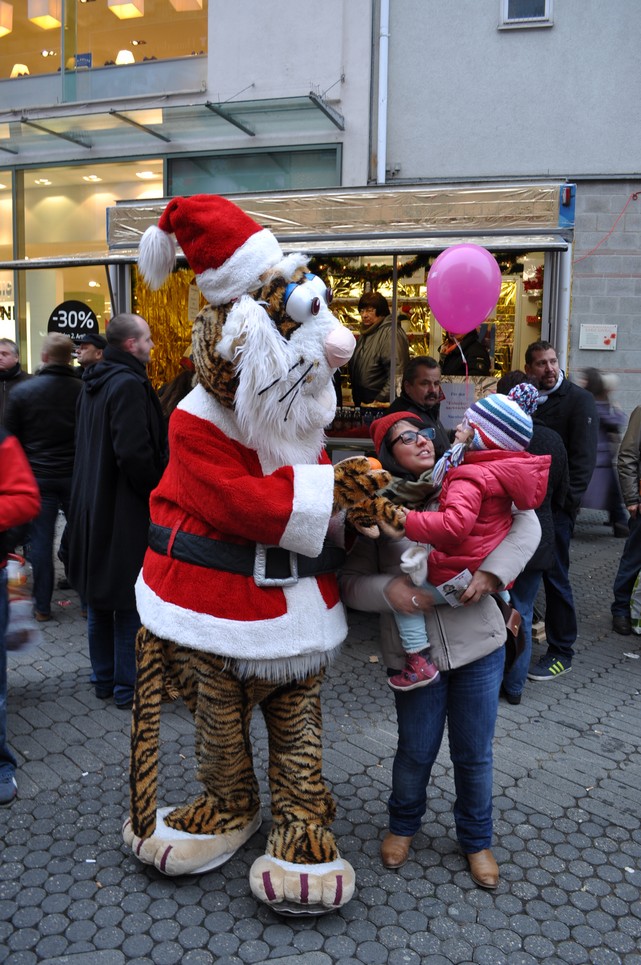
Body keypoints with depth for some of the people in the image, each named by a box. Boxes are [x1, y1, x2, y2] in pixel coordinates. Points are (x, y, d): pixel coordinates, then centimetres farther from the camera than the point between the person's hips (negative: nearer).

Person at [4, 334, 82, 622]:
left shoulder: (22, 391, -7)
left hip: (39, 476, 0)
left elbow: (11, 437, 1)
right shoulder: (83, 390, -8)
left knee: (40, 539, 8)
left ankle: (42, 605, 14)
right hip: (76, 476, 0)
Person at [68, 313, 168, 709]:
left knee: (100, 598, 16)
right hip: (125, 512, -10)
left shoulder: (94, 384, 13)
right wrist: (157, 494, -12)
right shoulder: (129, 384, -17)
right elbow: (135, 453, -25)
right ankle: (128, 687, 10)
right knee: (131, 602, 0)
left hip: (93, 509, 10)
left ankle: (104, 678, 27)